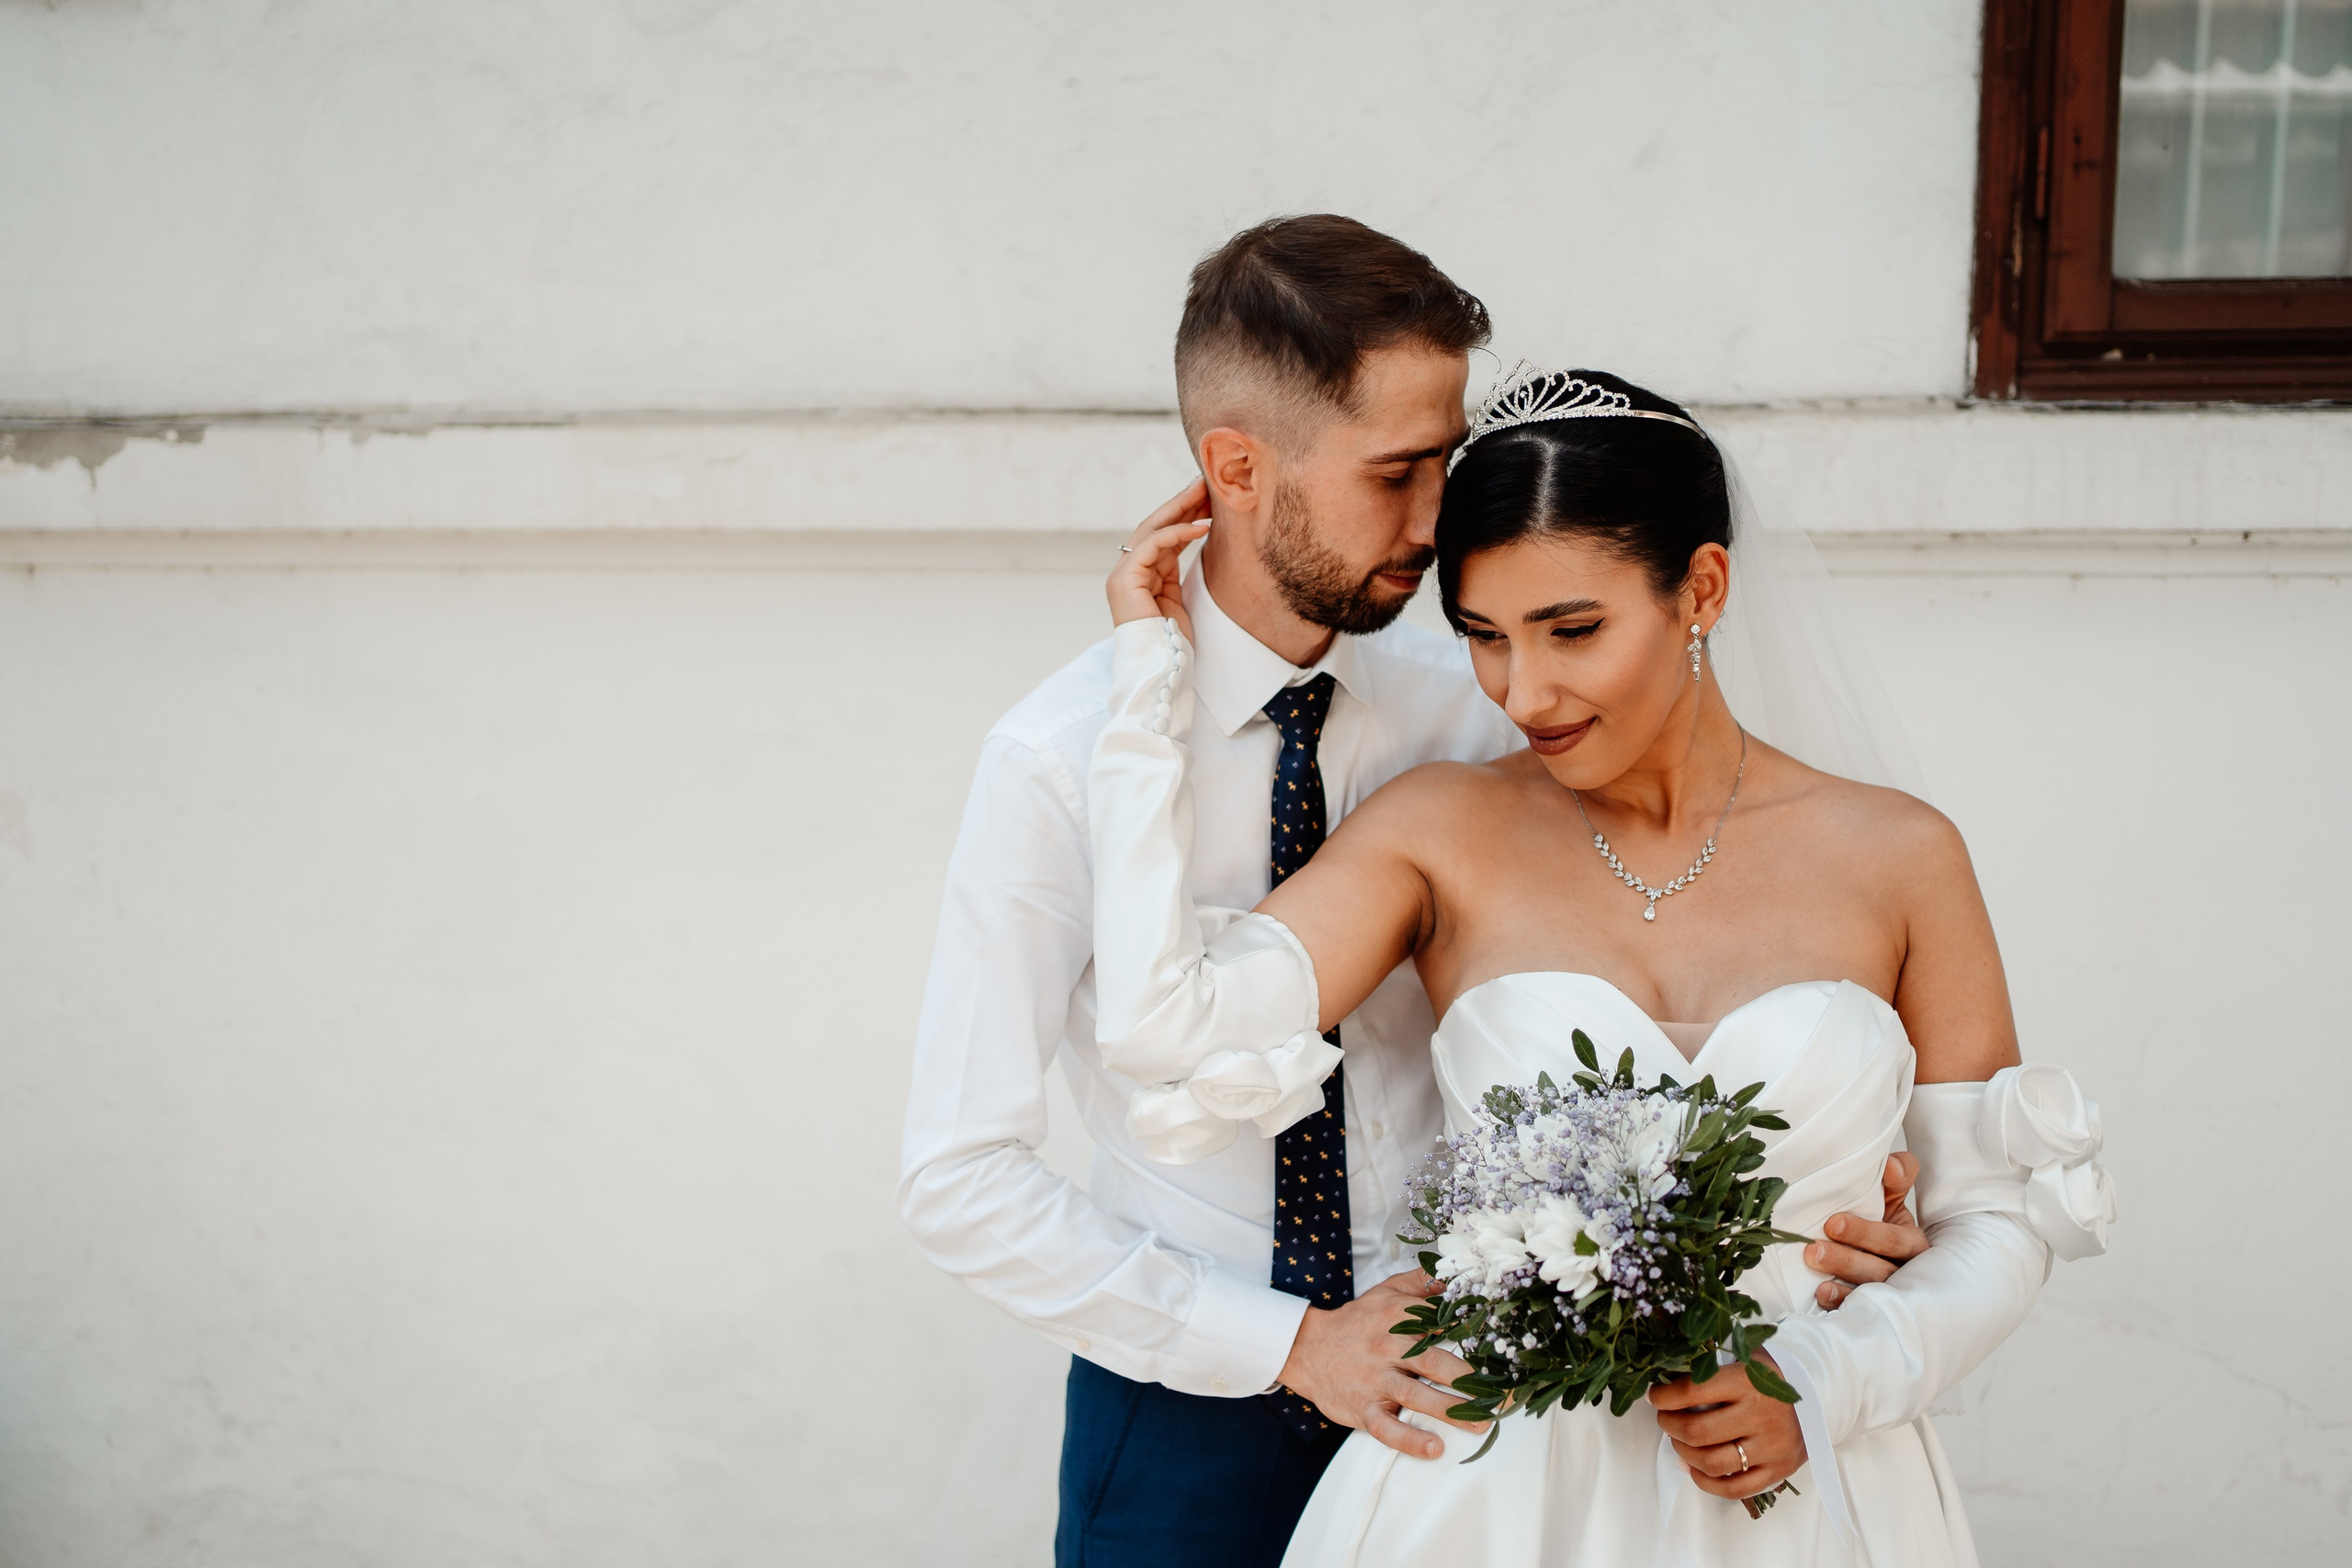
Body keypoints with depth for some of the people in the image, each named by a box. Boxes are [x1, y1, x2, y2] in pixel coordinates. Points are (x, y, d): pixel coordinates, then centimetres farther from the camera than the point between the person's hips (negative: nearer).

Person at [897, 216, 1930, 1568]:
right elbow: (961, 1178, -14)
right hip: (1190, 1421, -3)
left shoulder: (1468, 711, -6)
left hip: (1438, 1391, 3)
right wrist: (1291, 1344, -16)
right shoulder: (1062, 762, -16)